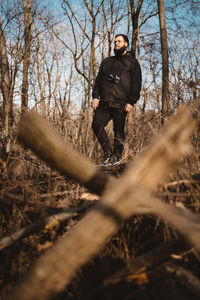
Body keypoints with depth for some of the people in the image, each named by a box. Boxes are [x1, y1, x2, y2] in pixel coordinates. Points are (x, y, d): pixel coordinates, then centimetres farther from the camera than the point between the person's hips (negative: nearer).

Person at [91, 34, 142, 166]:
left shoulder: (132, 62, 11)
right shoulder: (107, 61, 25)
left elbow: (136, 83, 2)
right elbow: (98, 79, 22)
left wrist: (131, 102, -8)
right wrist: (95, 96, 7)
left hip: (121, 103, -4)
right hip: (104, 101, 4)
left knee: (119, 131, -3)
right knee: (96, 125, -9)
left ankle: (116, 157, 8)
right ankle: (108, 153, 2)